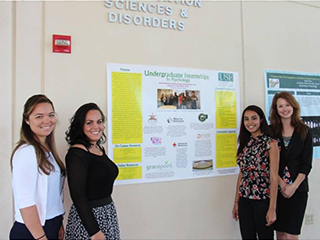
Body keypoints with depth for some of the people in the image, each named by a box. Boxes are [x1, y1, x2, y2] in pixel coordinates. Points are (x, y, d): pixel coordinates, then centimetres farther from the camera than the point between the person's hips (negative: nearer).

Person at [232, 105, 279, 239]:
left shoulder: (270, 143, -7)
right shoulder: (245, 143, 9)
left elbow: (274, 178, -11)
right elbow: (241, 174, 11)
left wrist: (272, 208, -13)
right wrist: (236, 202, 10)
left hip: (263, 200, -5)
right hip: (244, 201, 5)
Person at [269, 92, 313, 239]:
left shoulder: (304, 132, 2)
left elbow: (307, 164, -1)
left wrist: (293, 186, -10)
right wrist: (282, 184, -10)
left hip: (298, 188, -1)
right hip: (276, 187, 1)